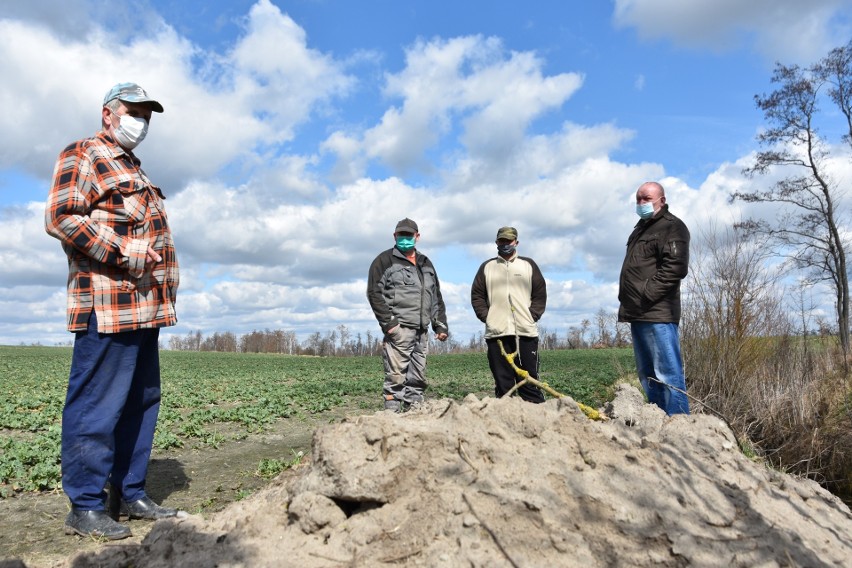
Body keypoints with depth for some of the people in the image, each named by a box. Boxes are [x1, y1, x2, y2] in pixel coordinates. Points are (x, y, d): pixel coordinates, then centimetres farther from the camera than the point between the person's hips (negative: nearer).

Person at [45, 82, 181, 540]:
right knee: (97, 406, -5)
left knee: (141, 403, 11)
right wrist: (123, 254, -18)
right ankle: (85, 507, 5)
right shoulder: (82, 156, 0)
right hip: (108, 305, -9)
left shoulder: (132, 170, 27)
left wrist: (161, 289, 17)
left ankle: (131, 495, 20)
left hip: (145, 306, 9)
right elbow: (60, 217, -14)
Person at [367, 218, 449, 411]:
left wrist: (441, 324, 15)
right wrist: (388, 322, -15)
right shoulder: (385, 261, 2)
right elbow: (374, 293, -6)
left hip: (422, 331, 7)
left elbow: (436, 297, 24)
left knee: (418, 379, 9)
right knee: (396, 378, -9)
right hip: (398, 330, -6)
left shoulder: (426, 264, 22)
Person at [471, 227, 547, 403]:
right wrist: (486, 317, -1)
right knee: (502, 383, 1)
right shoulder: (486, 267, 15)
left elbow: (540, 294, 11)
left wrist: (532, 316, -1)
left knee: (529, 380, -1)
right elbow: (477, 296, 12)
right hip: (496, 332, 1)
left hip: (526, 331, 0)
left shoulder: (528, 265, 14)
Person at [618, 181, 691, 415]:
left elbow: (675, 268, -18)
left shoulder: (671, 227, -5)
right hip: (638, 314, 10)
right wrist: (627, 300, 16)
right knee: (647, 375, 13)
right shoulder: (640, 228, 23)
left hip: (657, 314, -9)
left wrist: (644, 295, -18)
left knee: (668, 374, -8)